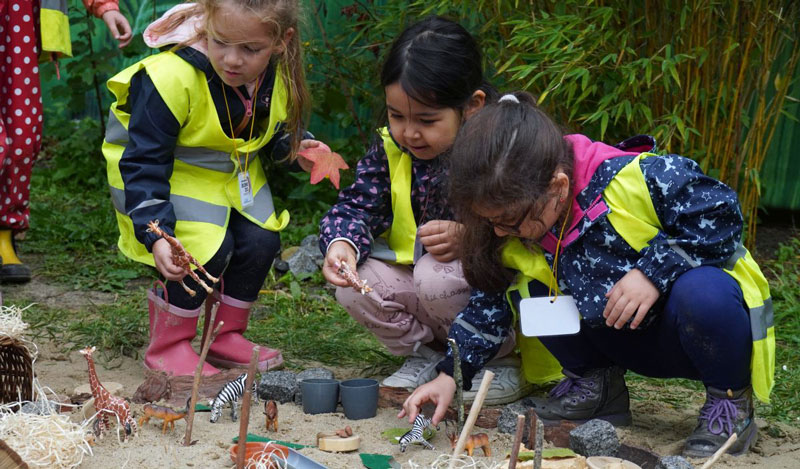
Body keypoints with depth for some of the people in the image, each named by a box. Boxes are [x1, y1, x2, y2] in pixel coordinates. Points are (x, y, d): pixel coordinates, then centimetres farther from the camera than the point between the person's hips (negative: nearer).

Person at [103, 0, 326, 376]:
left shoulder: (279, 76, -13)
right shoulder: (171, 77, -34)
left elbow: (276, 129, 11)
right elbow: (143, 162, -28)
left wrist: (295, 148, -12)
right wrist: (155, 235, -37)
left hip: (231, 170, 6)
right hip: (167, 171, -6)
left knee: (261, 239, -8)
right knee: (208, 245, -23)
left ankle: (227, 335, 15)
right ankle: (167, 344, -3)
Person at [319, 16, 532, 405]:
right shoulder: (391, 149, -3)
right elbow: (357, 205, -3)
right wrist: (342, 242, -26)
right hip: (416, 276, 6)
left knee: (436, 276, -34)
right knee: (355, 284, -17)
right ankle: (425, 354, 7)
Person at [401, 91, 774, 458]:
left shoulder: (637, 180, -29)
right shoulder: (516, 237, -9)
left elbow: (721, 215, -23)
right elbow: (493, 299, 3)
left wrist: (653, 272, -31)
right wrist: (450, 373, -5)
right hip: (630, 345, 5)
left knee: (703, 292, -39)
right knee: (526, 291, -11)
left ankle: (729, 399, -10)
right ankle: (595, 385, 11)